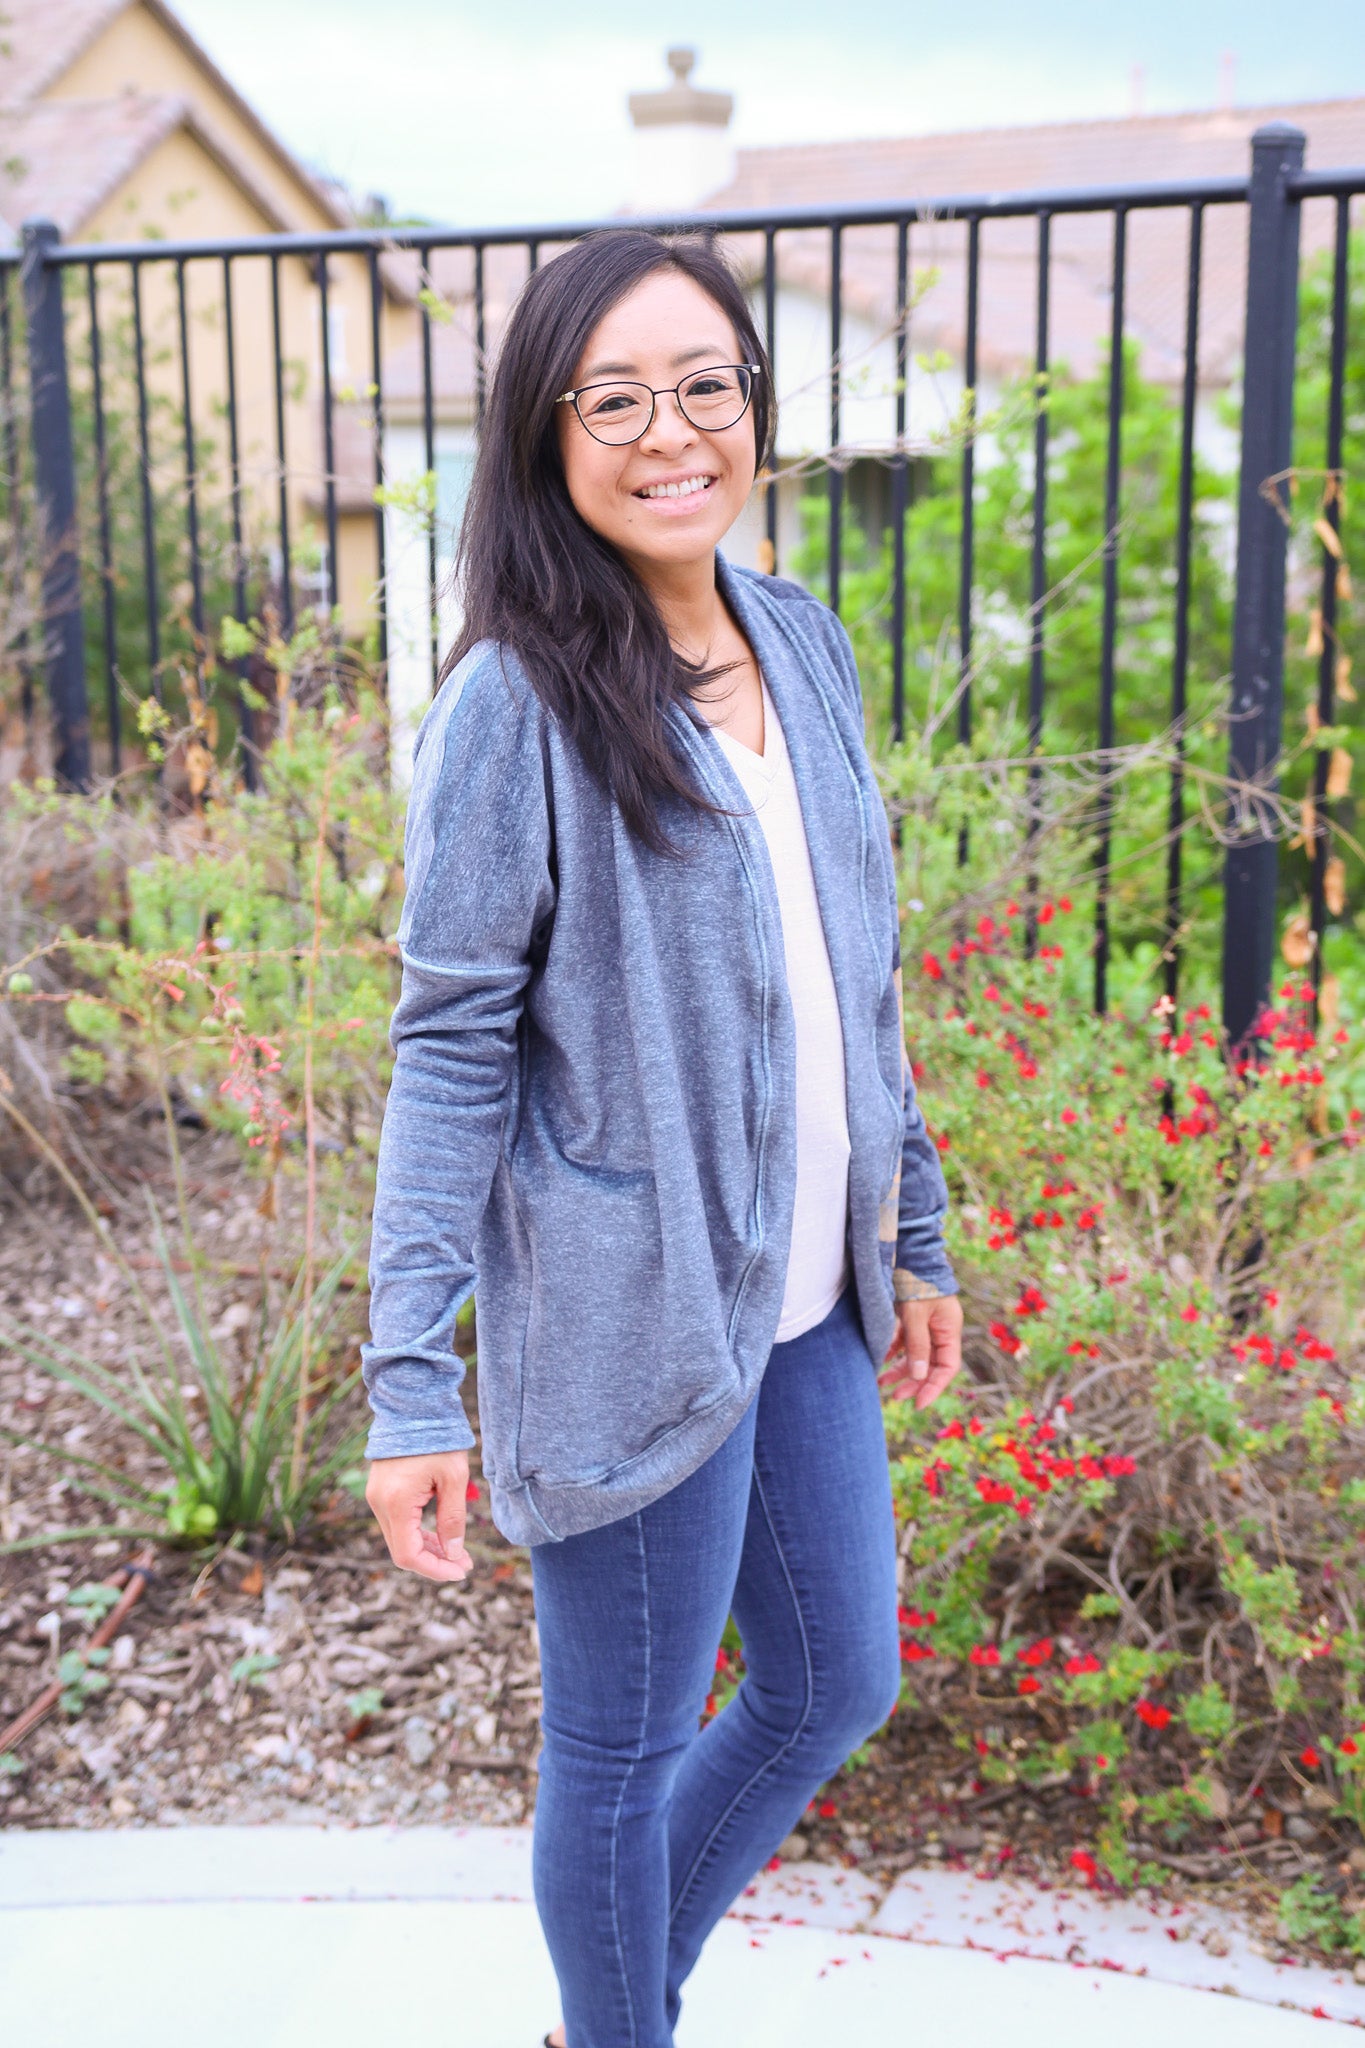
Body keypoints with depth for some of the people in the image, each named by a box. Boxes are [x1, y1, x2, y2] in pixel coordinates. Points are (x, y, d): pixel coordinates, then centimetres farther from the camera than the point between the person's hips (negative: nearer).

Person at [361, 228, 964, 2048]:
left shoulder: (807, 644, 5)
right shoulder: (515, 705, -14)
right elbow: (450, 1048, -15)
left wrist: (916, 1230, 15)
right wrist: (412, 1382, -18)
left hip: (804, 1300, 7)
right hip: (630, 1318, -7)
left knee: (837, 1687, 21)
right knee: (623, 1751, 11)